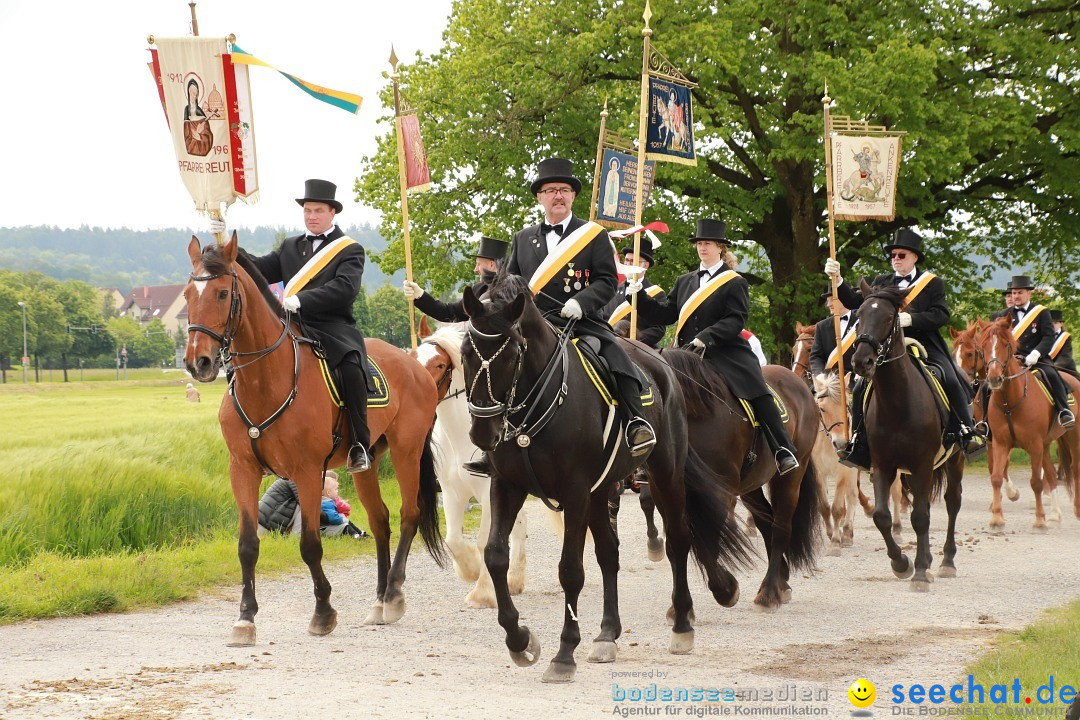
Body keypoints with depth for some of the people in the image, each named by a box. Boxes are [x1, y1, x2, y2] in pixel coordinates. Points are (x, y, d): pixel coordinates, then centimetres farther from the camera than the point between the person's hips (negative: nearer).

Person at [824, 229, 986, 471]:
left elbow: (941, 315, -7)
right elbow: (854, 301, 7)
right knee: (861, 390, -12)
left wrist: (910, 319, -20)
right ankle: (859, 447, -7)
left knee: (952, 382, -25)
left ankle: (967, 434, -16)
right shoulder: (881, 283, 17)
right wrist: (837, 279, -8)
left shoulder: (933, 283, 8)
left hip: (926, 347, -3)